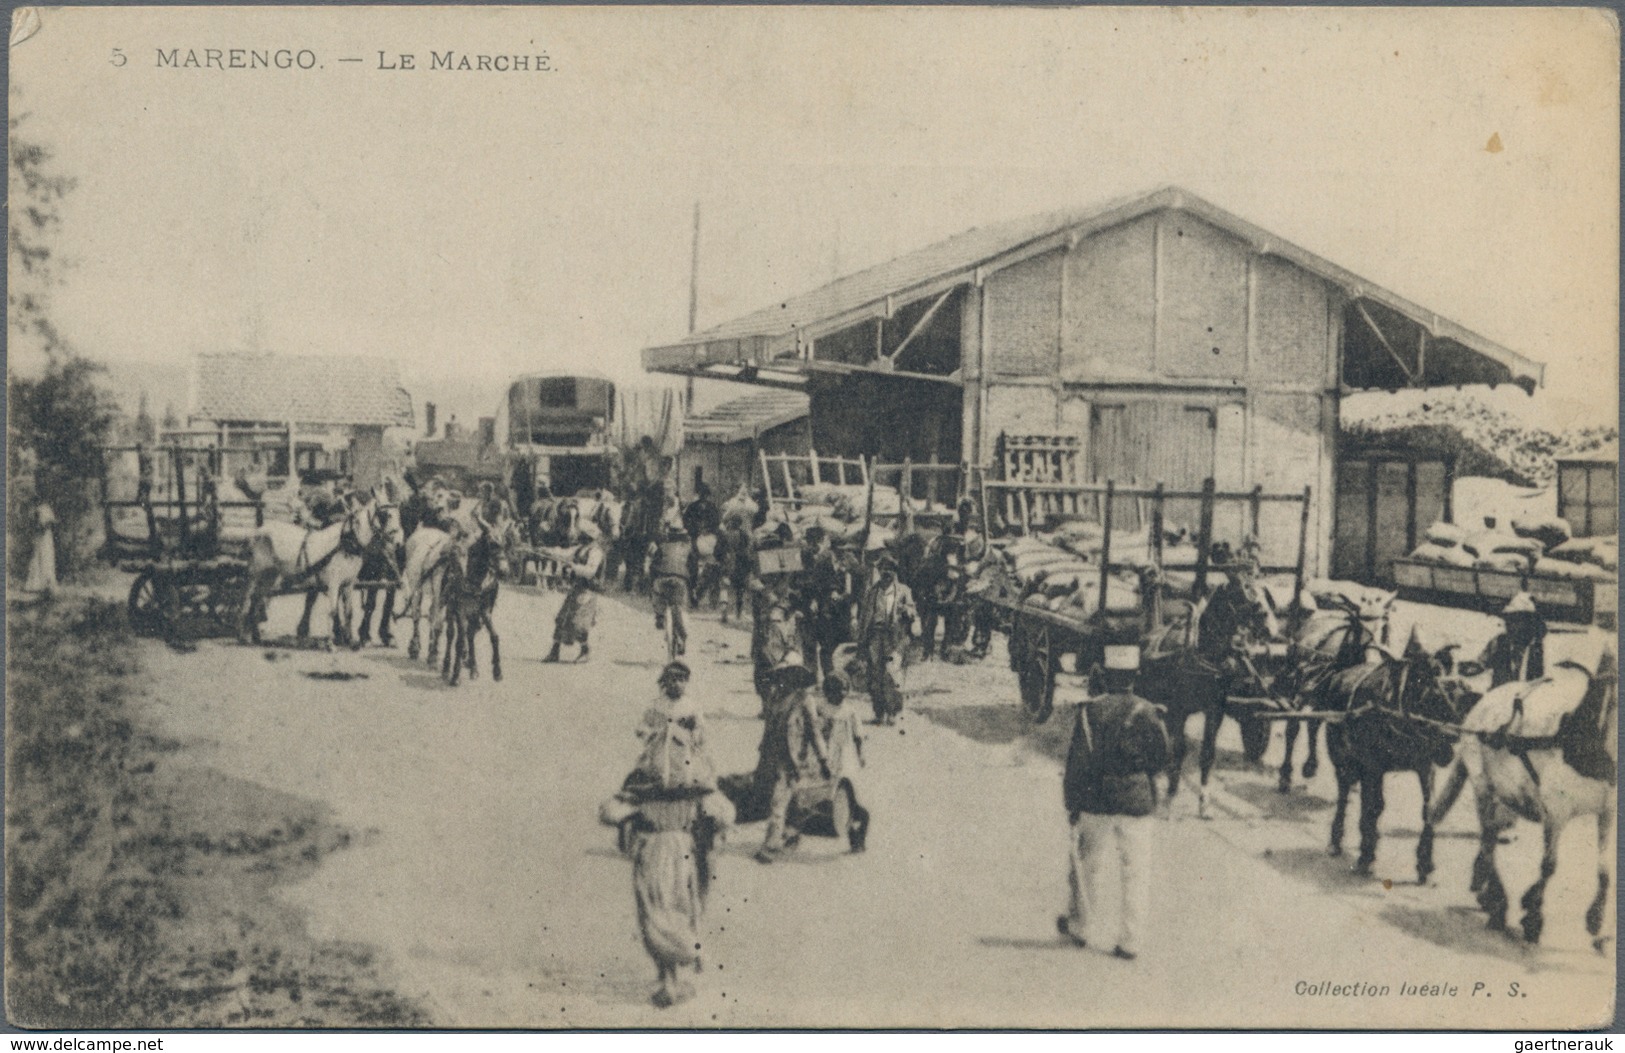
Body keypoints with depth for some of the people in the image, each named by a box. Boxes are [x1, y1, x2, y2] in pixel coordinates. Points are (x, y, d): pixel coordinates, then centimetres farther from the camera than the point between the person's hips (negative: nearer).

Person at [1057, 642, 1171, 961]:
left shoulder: (1089, 711, -5)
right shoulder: (1146, 712, -6)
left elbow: (1077, 762, -4)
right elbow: (1161, 758, -7)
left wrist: (1072, 803, 4)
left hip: (1096, 803, 1)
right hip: (1137, 803, -1)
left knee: (1089, 866, 16)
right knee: (1135, 874, 7)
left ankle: (1079, 926, 29)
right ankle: (1129, 941, 8)